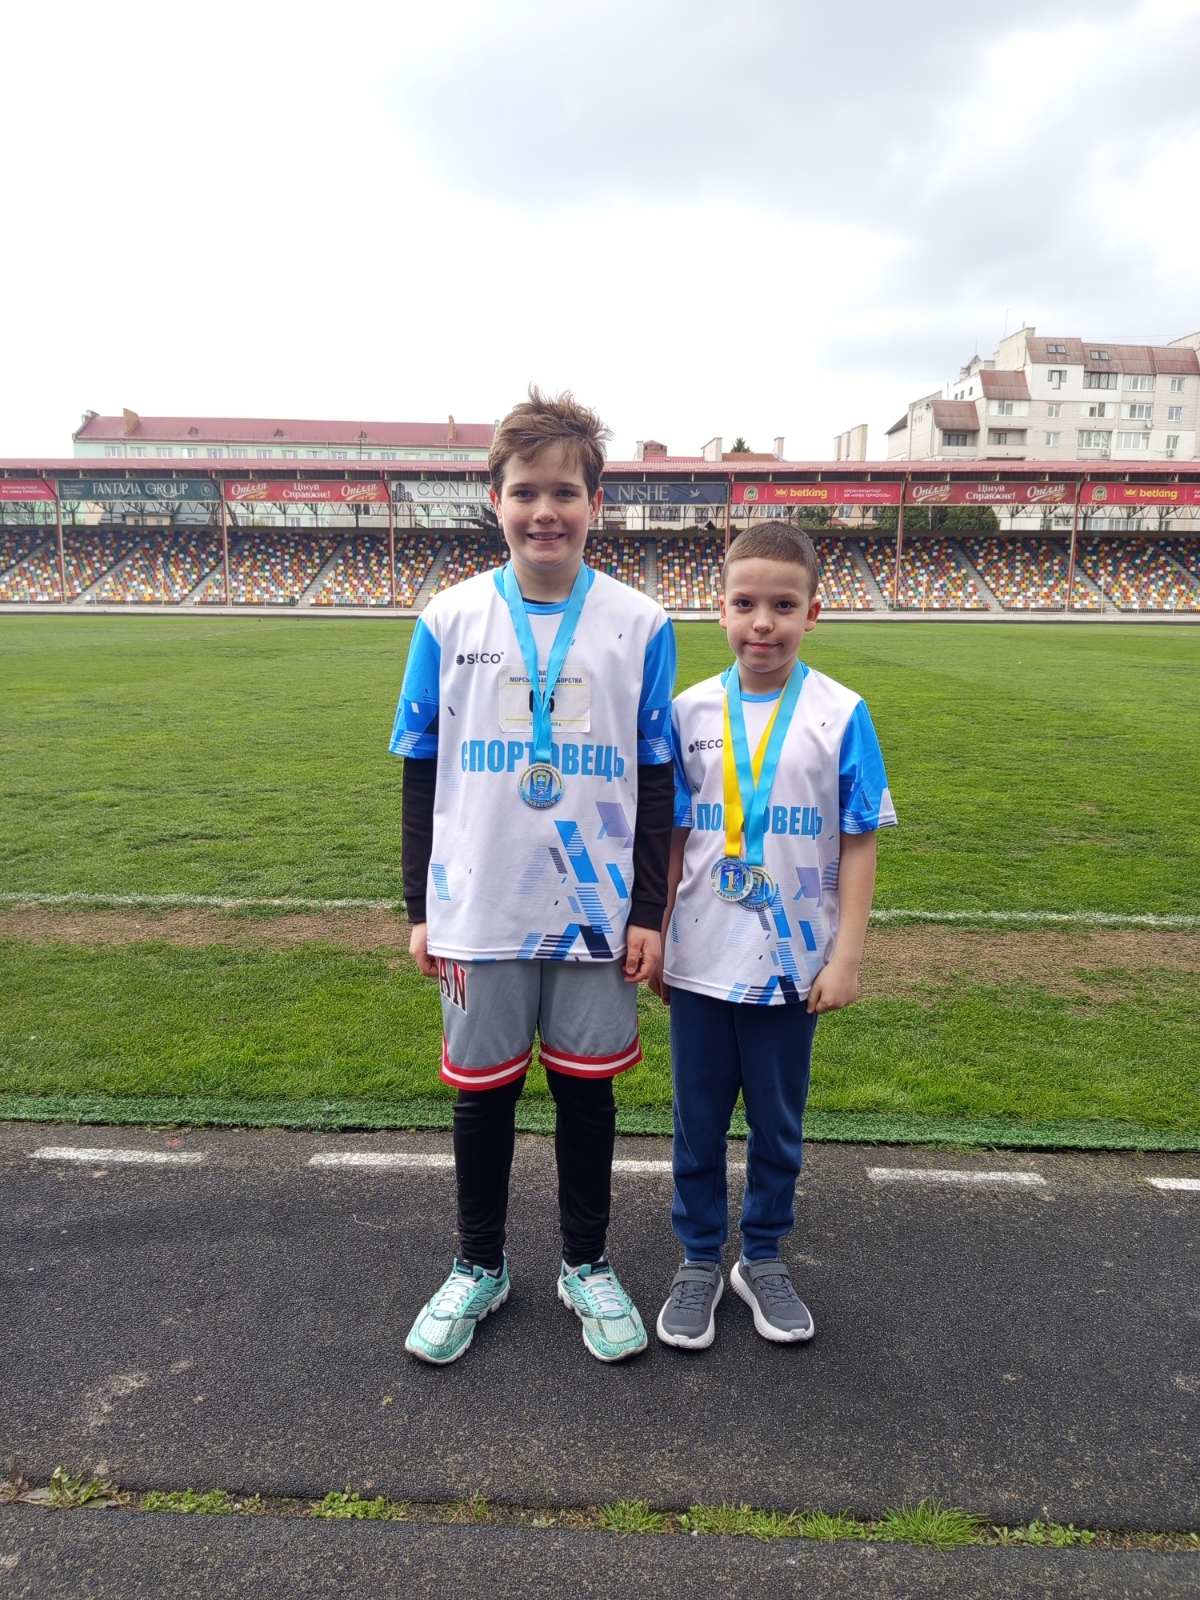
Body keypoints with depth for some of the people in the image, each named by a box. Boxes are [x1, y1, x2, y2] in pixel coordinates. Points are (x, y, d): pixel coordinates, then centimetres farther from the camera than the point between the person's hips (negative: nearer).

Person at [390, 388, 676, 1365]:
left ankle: (587, 1265, 35)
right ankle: (479, 1268, 36)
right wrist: (420, 905, 2)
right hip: (478, 913, 1)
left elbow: (657, 781, 1)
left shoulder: (640, 625, -3)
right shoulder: (450, 619, -1)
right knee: (483, 1091, 13)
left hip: (599, 911, 0)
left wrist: (648, 911, -2)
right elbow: (421, 773, 4)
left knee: (588, 1088, 12)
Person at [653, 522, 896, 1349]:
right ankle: (700, 1260, 35)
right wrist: (655, 937, 4)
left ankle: (764, 1258, 38)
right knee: (699, 1121, 15)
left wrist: (847, 956, -8)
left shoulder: (840, 714, -8)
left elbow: (858, 844, -5)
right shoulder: (691, 711, -3)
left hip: (792, 964, -1)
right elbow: (673, 837, 2)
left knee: (778, 1125, 16)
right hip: (700, 963, 1)